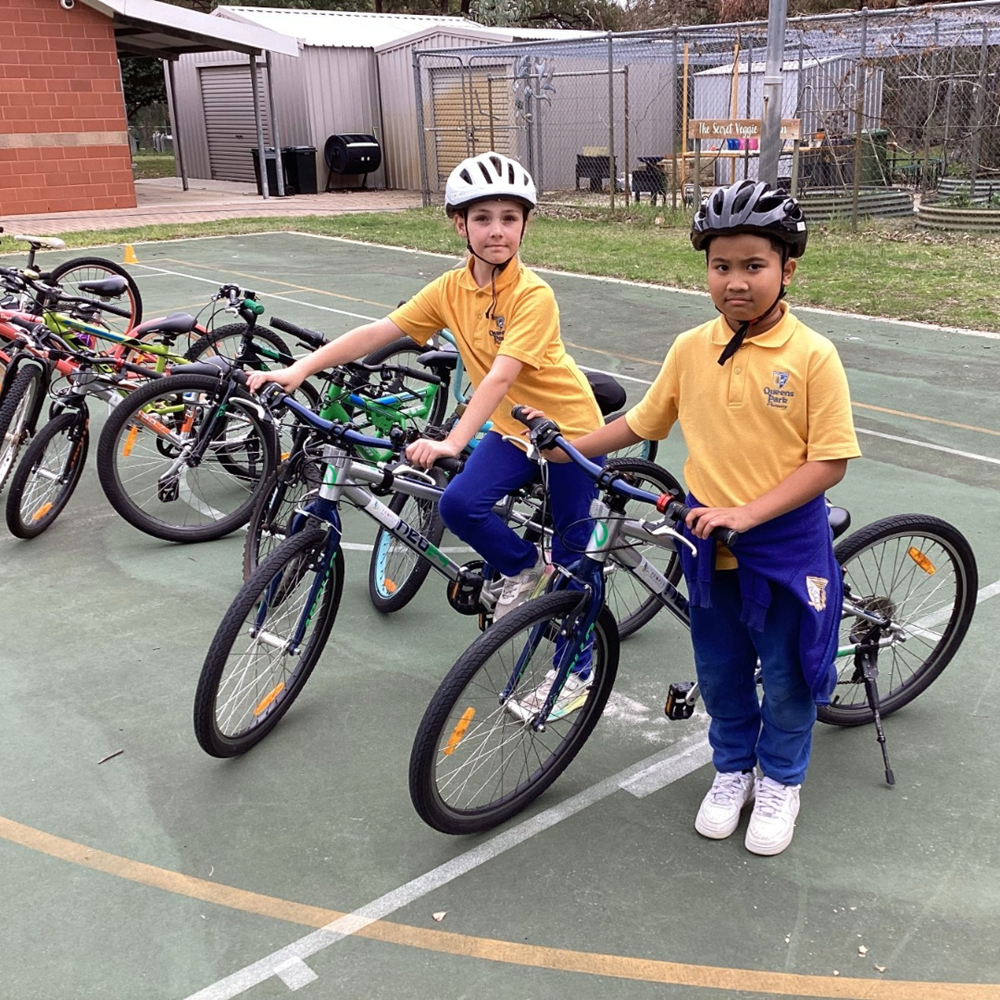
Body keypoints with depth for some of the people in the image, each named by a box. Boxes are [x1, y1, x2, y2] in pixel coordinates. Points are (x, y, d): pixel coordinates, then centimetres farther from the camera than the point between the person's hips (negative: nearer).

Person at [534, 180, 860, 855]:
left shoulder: (812, 356, -16)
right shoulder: (691, 350, -4)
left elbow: (830, 460, -15)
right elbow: (642, 422, 8)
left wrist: (749, 512, -23)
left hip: (787, 543, -3)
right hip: (709, 541, 4)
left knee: (786, 673, 14)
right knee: (720, 671, 19)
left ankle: (781, 781, 38)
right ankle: (732, 769, 43)